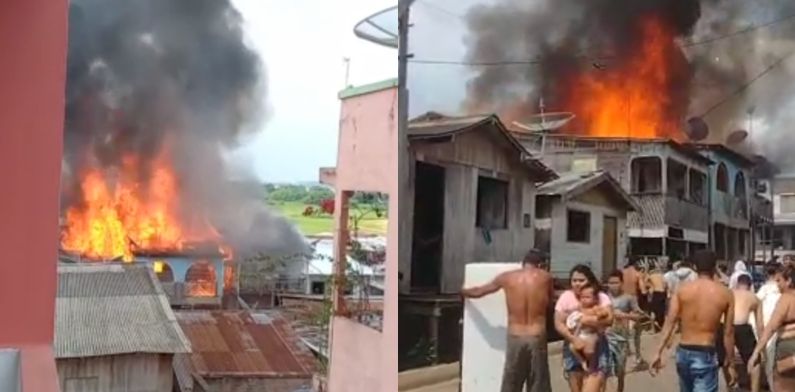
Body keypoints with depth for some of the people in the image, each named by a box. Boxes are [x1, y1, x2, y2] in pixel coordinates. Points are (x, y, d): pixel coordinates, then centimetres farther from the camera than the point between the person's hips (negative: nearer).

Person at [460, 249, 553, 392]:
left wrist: (463, 291, 39)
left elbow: (478, 291, 18)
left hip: (515, 338, 1)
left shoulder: (507, 277, 4)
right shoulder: (546, 278, 2)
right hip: (537, 339, -1)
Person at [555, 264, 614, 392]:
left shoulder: (601, 297, -3)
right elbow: (558, 324, -6)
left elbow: (609, 320, -18)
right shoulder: (566, 297, -1)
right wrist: (574, 339, -20)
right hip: (573, 350, 2)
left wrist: (582, 320, -21)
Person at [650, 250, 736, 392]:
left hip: (683, 352, 3)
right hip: (706, 355, -3)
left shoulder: (682, 289, 0)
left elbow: (670, 322, -6)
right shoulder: (725, 294, -2)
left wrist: (659, 353, -5)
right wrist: (730, 363, 8)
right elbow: (728, 332, -1)